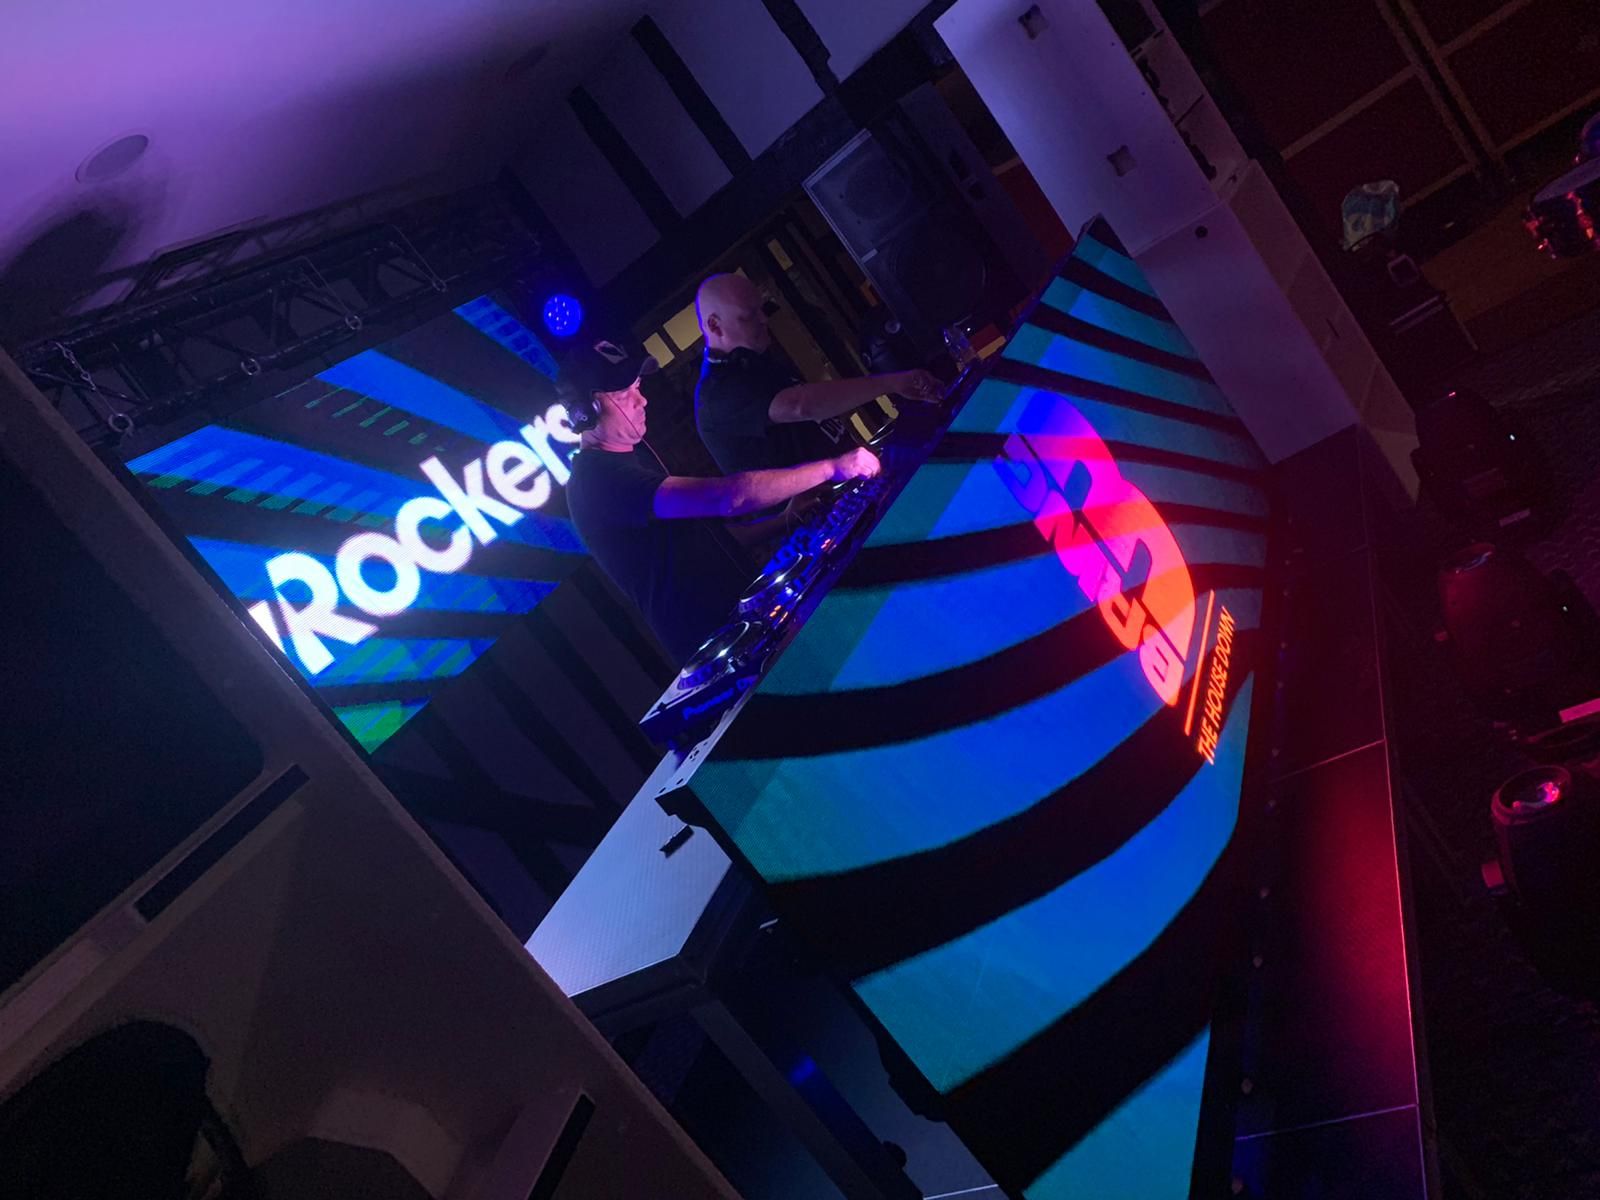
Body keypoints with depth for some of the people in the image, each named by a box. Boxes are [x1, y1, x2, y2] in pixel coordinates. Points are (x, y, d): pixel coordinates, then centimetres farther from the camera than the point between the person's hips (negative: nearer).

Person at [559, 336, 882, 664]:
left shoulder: (633, 455, 13)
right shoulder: (598, 479, -21)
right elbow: (727, 496, -31)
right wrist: (831, 468, -25)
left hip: (740, 610, 9)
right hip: (714, 639, -9)